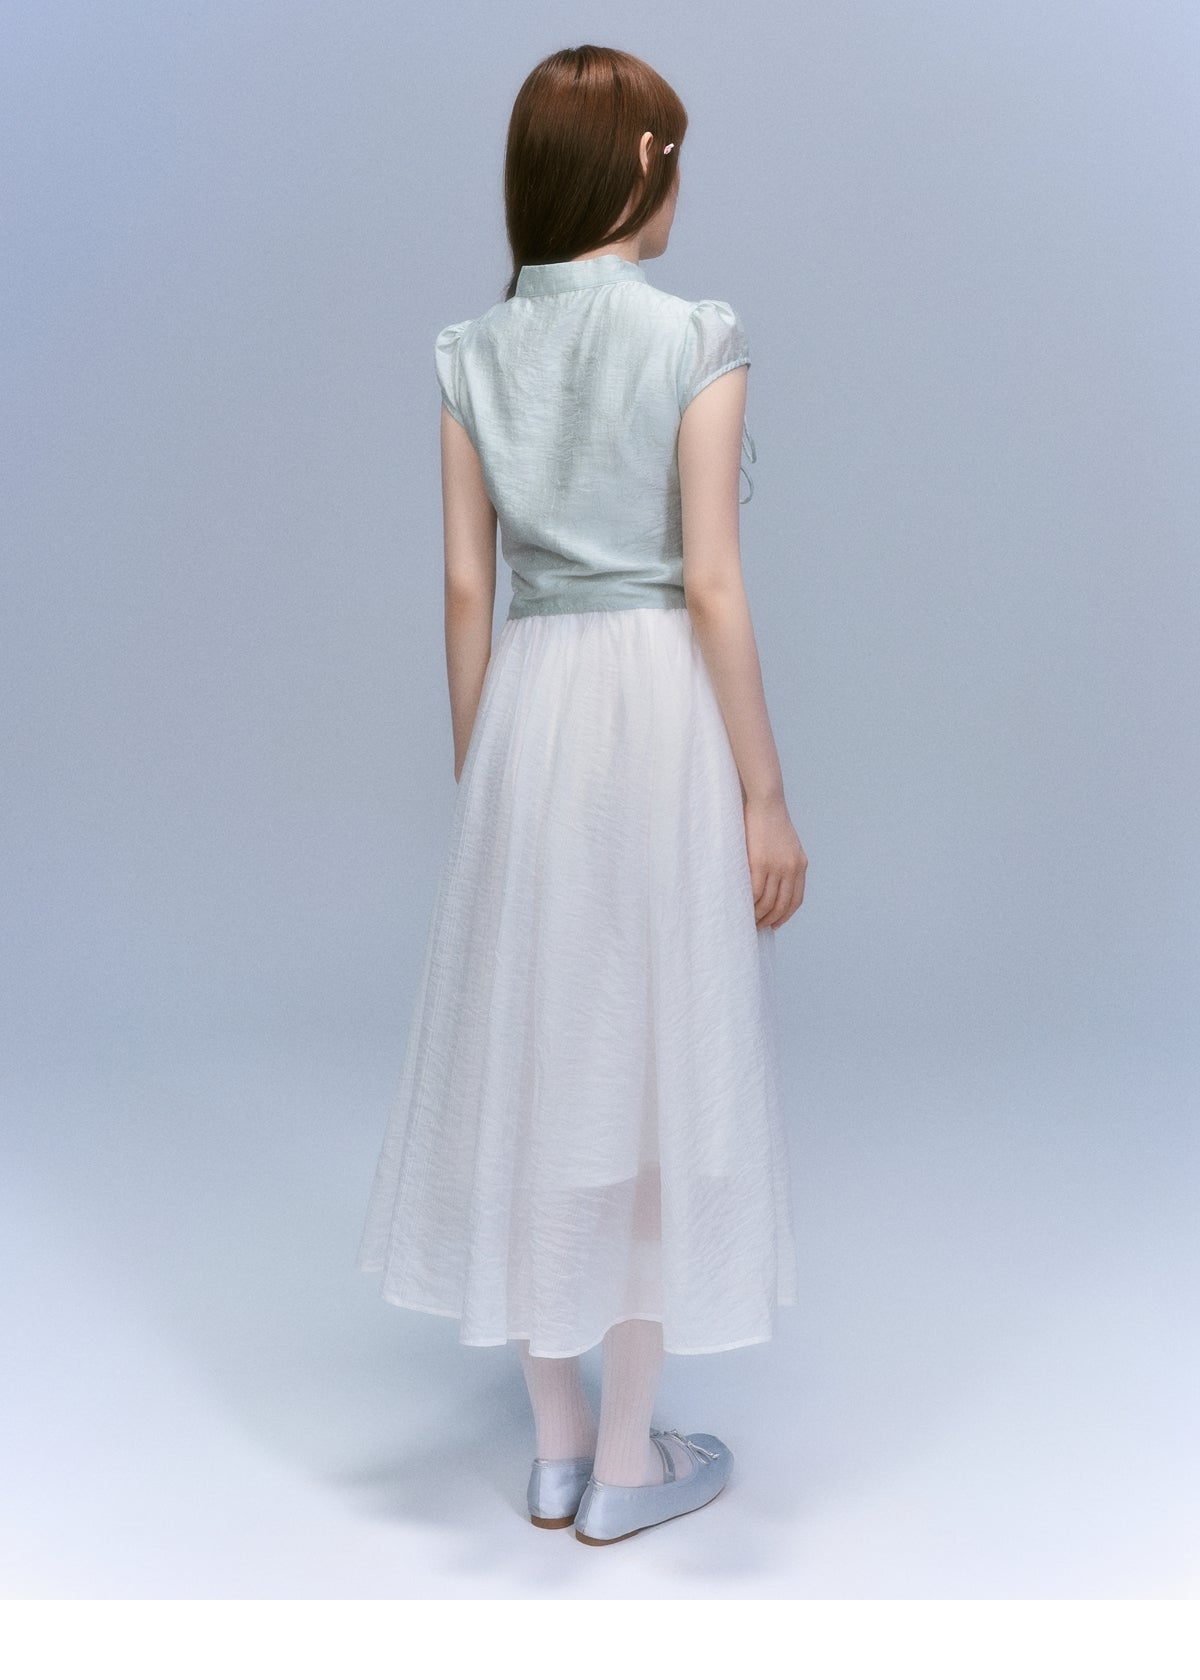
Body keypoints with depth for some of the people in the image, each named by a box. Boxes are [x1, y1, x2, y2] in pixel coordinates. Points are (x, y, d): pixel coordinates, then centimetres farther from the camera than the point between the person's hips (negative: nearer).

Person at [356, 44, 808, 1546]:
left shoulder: (473, 353, 5)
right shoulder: (697, 340, -8)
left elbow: (467, 587, 5)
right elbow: (712, 586, -12)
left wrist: (476, 774, 13)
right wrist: (766, 793, -7)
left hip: (529, 705, 5)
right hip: (664, 703, -4)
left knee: (533, 1050, 12)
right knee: (653, 1055, 5)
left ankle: (556, 1446, 24)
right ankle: (626, 1465, 17)